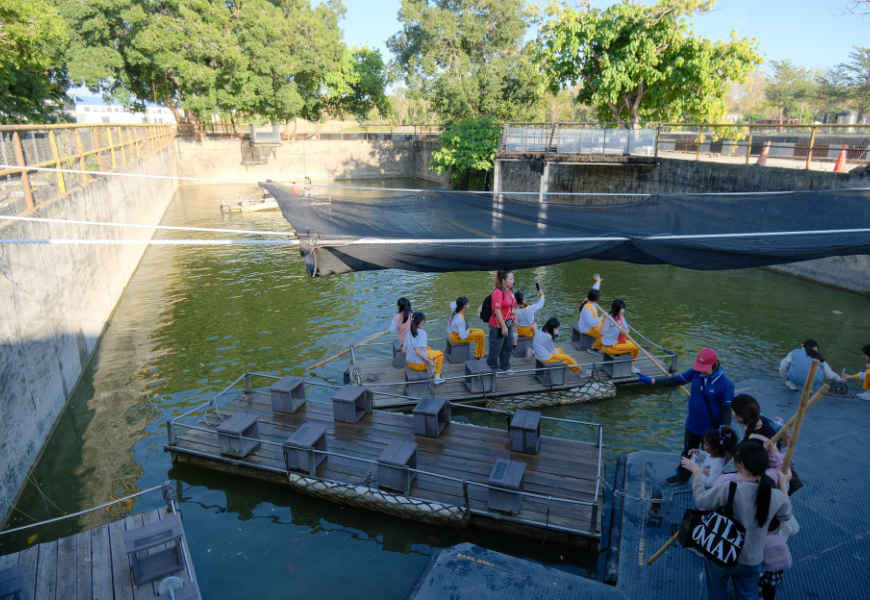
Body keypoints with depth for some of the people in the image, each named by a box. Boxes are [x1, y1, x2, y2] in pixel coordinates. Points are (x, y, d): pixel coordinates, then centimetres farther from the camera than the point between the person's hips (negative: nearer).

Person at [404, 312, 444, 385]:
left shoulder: (409, 332, 0)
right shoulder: (422, 333, -20)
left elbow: (404, 350, 2)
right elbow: (417, 352, -27)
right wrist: (429, 362, -18)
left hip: (409, 364, 7)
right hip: (420, 365, -7)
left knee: (428, 349, 32)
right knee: (440, 354, 18)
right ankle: (437, 378, 22)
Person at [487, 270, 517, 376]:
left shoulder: (510, 290, 7)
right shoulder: (498, 292, -21)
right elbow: (497, 310, -23)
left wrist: (514, 320, 18)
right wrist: (503, 326, -22)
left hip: (508, 324, 9)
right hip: (498, 326, -9)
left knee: (508, 347, 18)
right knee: (496, 348, 5)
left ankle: (505, 367, 35)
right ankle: (492, 369, 21)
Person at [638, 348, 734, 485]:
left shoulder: (725, 383, -27)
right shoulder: (696, 372, -13)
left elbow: (727, 410, -19)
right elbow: (676, 380, -7)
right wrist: (651, 381, -15)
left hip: (710, 429, -6)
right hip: (692, 424, 6)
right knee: (687, 452, 26)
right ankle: (682, 477, 49)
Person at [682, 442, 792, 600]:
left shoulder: (729, 489, -30)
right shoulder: (777, 496, -17)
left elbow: (701, 501, -15)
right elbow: (786, 515, 7)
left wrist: (697, 472, -2)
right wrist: (783, 484, 18)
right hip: (751, 560, 3)